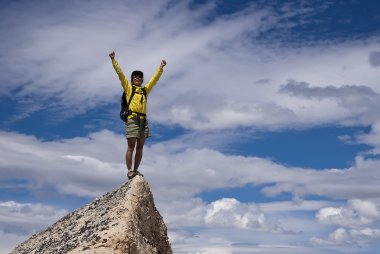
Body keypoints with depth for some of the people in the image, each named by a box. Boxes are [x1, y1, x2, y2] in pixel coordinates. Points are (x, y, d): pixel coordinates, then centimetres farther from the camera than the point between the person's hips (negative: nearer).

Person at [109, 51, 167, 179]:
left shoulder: (145, 90, 22)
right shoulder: (128, 87, 12)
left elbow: (155, 78, 27)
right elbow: (120, 73, 7)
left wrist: (161, 67, 29)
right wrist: (113, 60, 3)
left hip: (143, 120, 4)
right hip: (132, 119, -4)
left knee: (140, 147, 2)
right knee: (131, 146, -9)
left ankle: (136, 170, 5)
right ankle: (130, 171, -11)